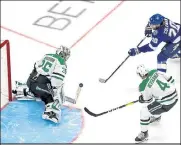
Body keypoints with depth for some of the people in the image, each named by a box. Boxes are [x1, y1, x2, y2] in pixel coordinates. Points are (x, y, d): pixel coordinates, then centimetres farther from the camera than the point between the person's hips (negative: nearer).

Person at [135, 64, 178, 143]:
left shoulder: (143, 86, -15)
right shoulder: (155, 72, -1)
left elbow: (147, 100, 0)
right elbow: (168, 78, 9)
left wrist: (141, 99, 21)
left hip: (166, 103, -8)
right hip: (175, 95, 8)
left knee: (144, 111, 2)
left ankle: (144, 134, 16)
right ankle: (157, 117, 62)